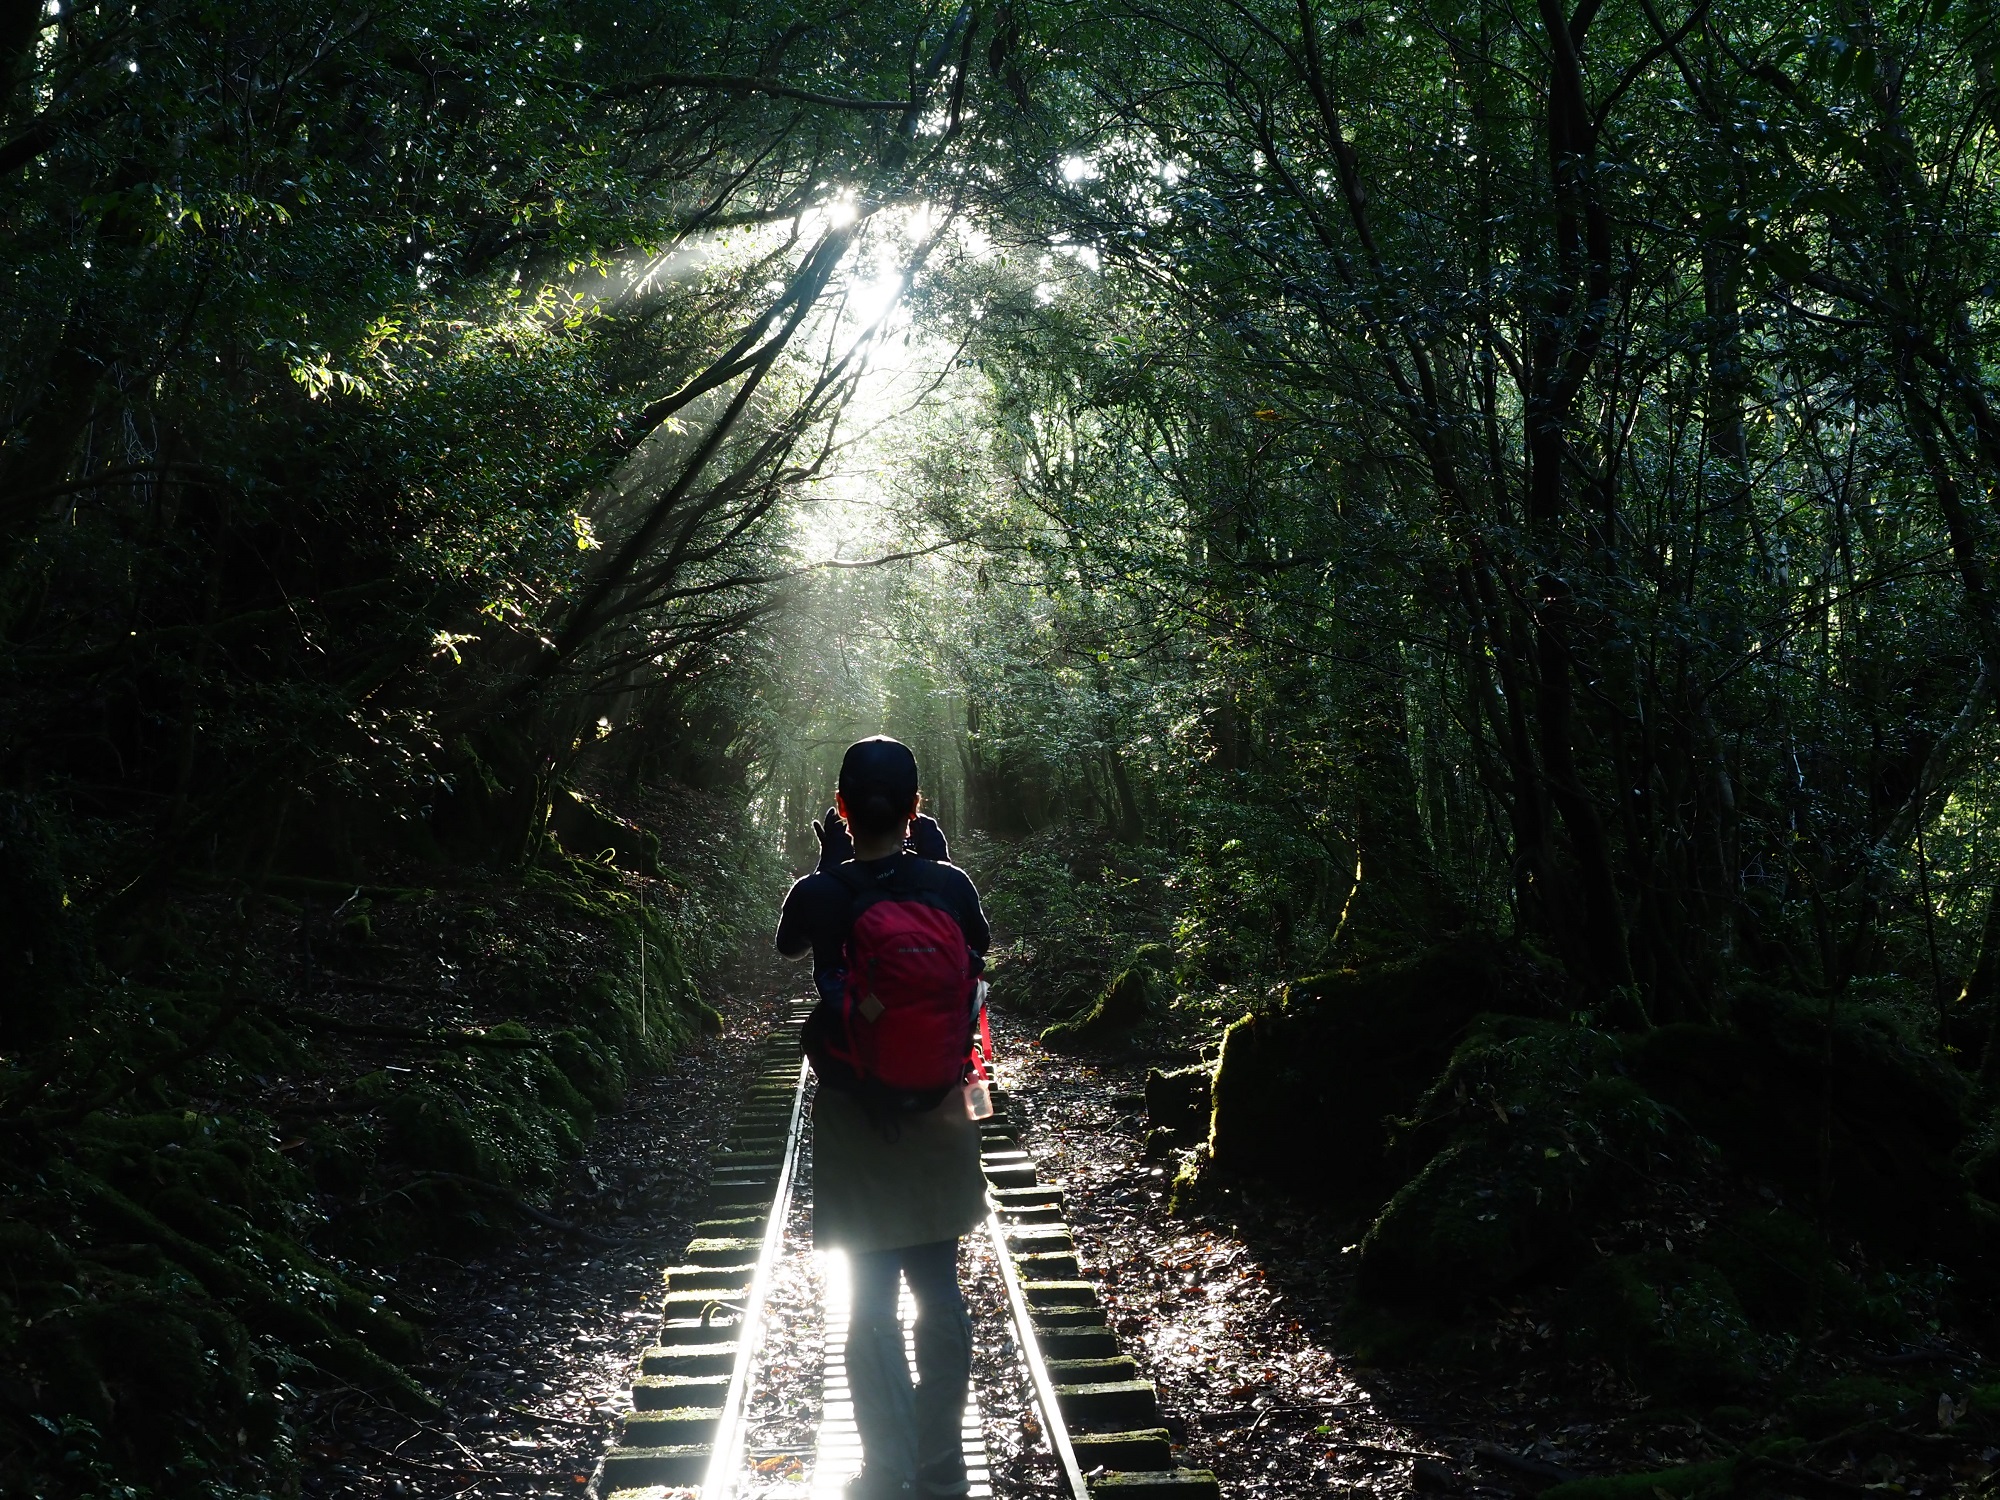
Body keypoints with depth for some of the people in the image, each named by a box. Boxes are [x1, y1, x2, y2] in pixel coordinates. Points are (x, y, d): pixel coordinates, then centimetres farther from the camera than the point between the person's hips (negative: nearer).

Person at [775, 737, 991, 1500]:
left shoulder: (816, 896, -12)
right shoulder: (950, 886, -7)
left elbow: (788, 946, 11)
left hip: (855, 1116, -2)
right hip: (937, 1113, 2)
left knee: (872, 1306, 4)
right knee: (940, 1293, 12)